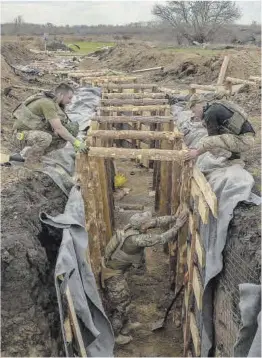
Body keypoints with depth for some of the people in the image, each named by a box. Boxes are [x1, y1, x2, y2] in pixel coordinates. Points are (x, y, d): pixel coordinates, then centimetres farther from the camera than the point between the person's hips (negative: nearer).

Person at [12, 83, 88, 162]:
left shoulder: (54, 102, 2)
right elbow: (59, 129, -30)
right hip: (23, 131, -9)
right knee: (46, 138, -40)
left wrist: (75, 142, -1)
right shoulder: (47, 103, -26)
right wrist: (76, 142, -26)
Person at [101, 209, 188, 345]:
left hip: (112, 267, 9)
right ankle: (114, 336, 27)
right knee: (121, 303, 8)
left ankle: (125, 325, 45)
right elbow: (161, 239, -34)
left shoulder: (133, 227, -10)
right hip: (112, 273, -9)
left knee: (123, 298, 25)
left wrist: (176, 217, -14)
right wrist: (177, 225, -28)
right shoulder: (135, 239, -34)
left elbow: (158, 221, -7)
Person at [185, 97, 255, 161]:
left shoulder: (210, 114, -9)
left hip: (244, 140, -10)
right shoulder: (216, 108, 21)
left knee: (204, 142, -22)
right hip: (247, 137, 10)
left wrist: (197, 153, 0)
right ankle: (235, 153, 16)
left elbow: (212, 141, -8)